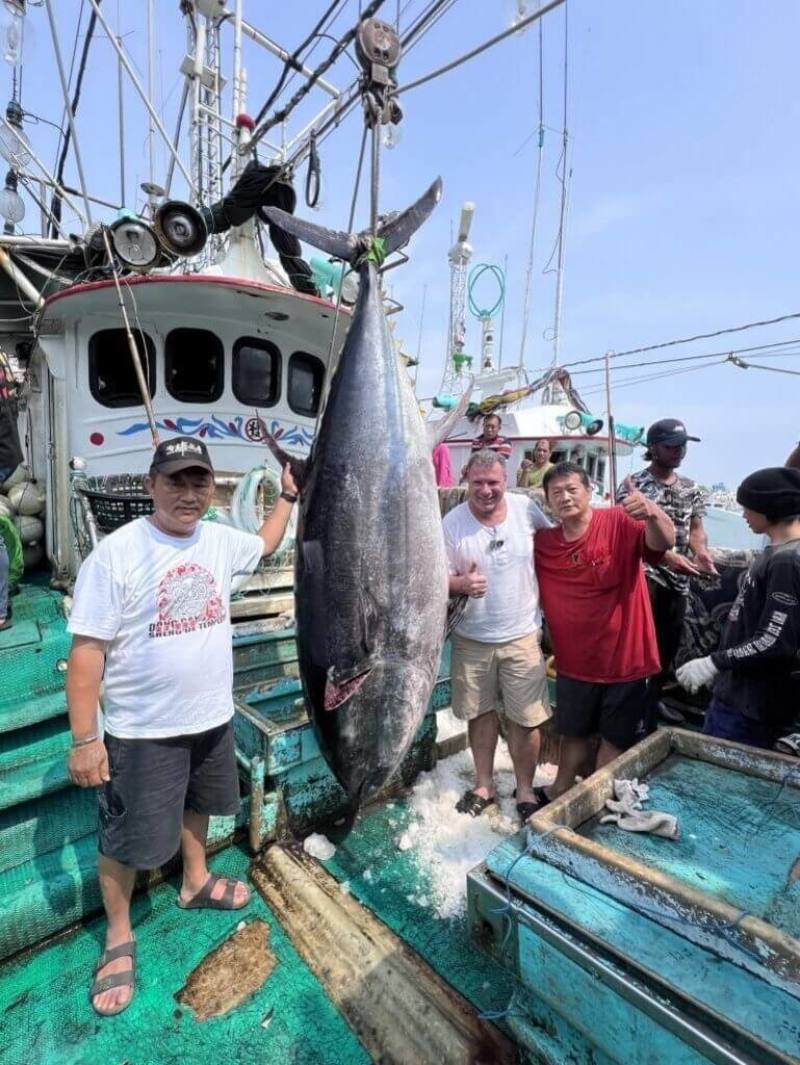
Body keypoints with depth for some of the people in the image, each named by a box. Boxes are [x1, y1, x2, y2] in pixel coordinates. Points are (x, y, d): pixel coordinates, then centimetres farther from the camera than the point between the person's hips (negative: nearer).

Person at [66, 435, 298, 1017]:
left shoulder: (219, 539, -5)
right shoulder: (116, 553, -21)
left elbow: (264, 545, 18)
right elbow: (87, 649, -18)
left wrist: (288, 496, 20)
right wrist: (84, 739, -17)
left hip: (213, 717, 6)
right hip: (141, 731, -5)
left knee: (196, 806, 29)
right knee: (126, 838, 15)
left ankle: (196, 882, 55)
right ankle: (119, 938, 42)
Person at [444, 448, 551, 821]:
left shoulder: (526, 508, -7)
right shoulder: (452, 522, -11)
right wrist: (461, 584, -28)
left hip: (522, 636, 0)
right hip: (471, 638, 0)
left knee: (525, 717, 7)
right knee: (480, 712, 16)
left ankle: (525, 789, 31)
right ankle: (484, 784, 37)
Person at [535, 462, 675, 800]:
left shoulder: (620, 522, -14)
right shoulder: (542, 543, -4)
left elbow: (664, 542, -31)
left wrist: (651, 512, -51)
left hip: (624, 657, -2)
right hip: (574, 661, 3)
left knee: (615, 738, 17)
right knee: (574, 732, 23)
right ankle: (560, 790, 45)